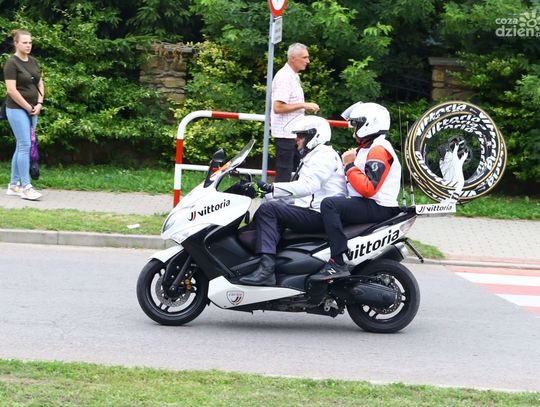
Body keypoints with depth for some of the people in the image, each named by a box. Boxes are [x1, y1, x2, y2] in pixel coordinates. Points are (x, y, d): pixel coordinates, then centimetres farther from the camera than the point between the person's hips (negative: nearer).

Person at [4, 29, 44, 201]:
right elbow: (11, 90, -18)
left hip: (32, 111, 8)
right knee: (25, 146, -12)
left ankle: (14, 185, 15)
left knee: (21, 146, 9)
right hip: (17, 109, -8)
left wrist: (39, 104, 1)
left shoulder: (32, 61, 10)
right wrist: (28, 107, -13)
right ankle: (26, 187, -11)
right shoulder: (12, 63, -12)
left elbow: (40, 84, 15)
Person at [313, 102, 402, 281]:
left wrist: (350, 165, -16)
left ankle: (337, 263, -36)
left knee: (329, 204, -28)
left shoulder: (379, 150, -14)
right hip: (368, 205, 12)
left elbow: (368, 188, -24)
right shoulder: (367, 149, 21)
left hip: (378, 207, -12)